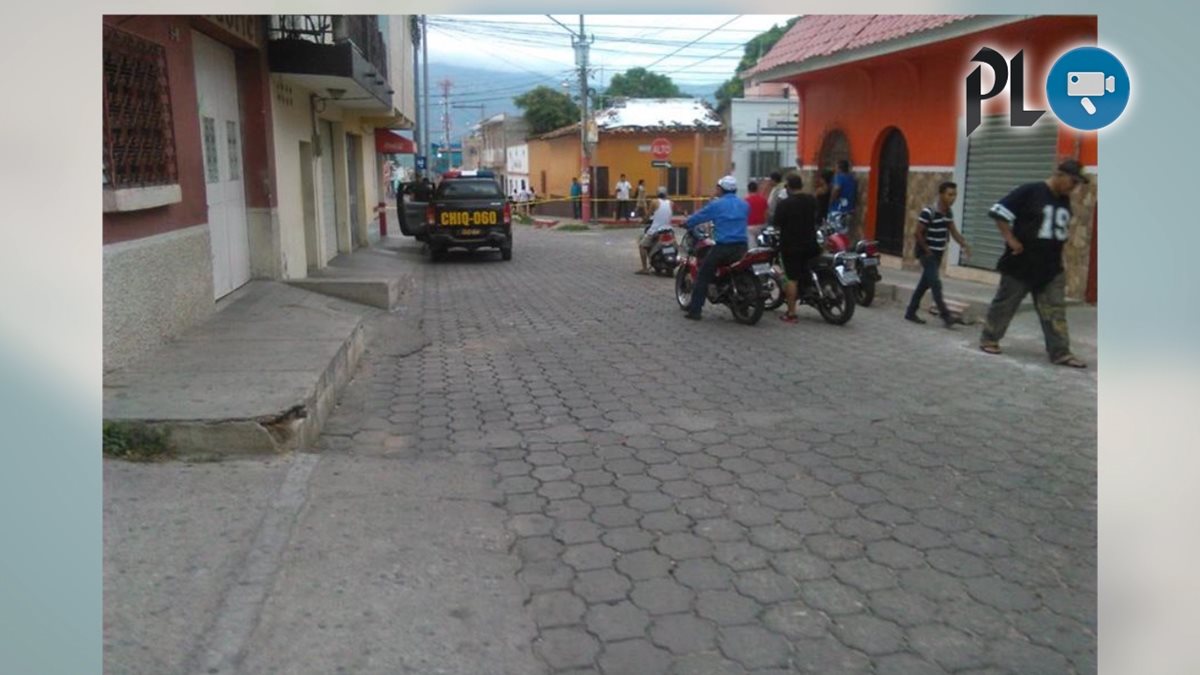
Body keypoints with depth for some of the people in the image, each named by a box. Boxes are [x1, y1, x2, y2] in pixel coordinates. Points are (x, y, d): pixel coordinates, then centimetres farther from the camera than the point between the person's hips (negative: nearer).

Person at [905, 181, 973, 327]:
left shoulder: (949, 213, 6)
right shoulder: (928, 212, -19)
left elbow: (953, 231, 8)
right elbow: (918, 233, -16)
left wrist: (964, 245, -7)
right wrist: (928, 251, -13)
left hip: (938, 254, 8)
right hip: (927, 253, -8)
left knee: (925, 283, 12)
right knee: (936, 284, -11)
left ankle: (911, 312, 20)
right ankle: (945, 314, -7)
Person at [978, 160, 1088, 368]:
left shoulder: (1065, 201, 9)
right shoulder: (1029, 191, -13)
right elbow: (999, 212, -16)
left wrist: (1057, 243, 14)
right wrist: (1011, 240, -17)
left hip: (1051, 267, 6)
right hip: (1021, 264, -6)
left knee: (1055, 309, 3)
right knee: (1004, 304, 6)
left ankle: (1060, 352, 5)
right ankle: (988, 339, 21)